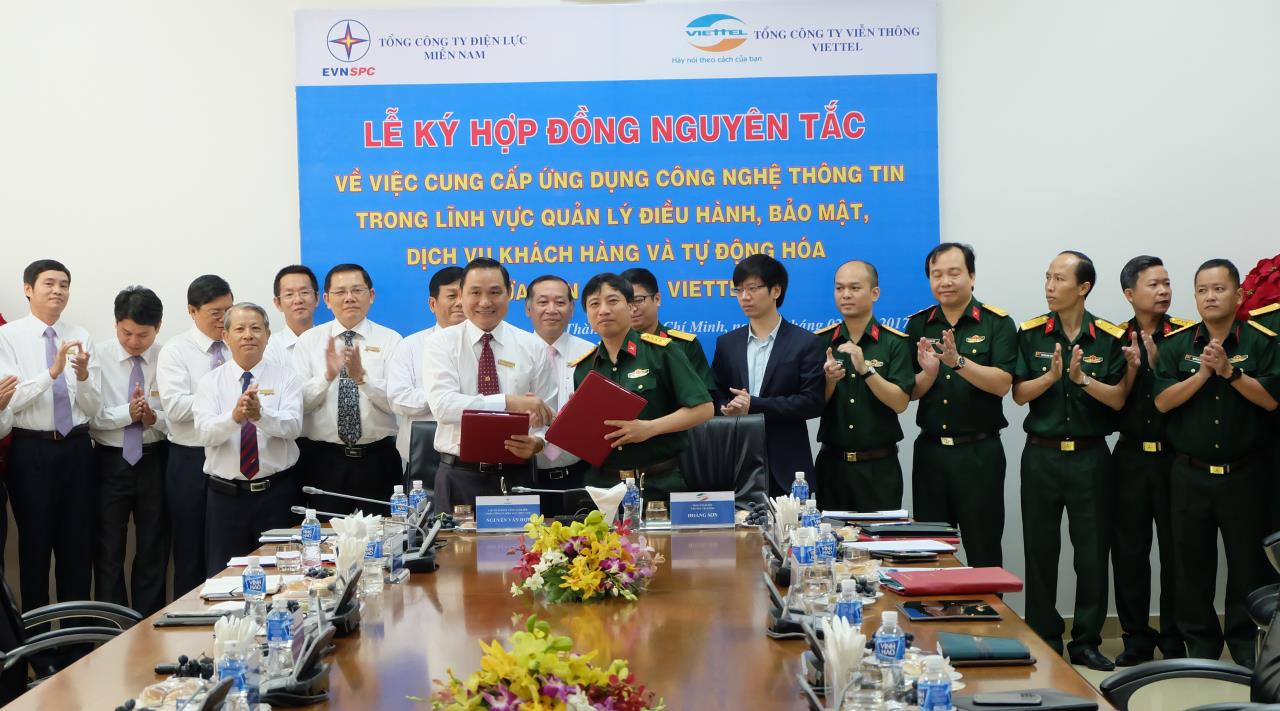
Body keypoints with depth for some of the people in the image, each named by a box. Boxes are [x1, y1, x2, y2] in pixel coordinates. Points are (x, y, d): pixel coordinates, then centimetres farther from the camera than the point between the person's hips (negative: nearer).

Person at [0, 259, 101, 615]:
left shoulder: (80, 337, 4)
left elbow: (93, 407, 2)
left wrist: (82, 375, -18)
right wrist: (52, 371, -27)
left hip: (76, 449, 3)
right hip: (32, 451, -3)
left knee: (78, 545, 10)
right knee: (35, 544, 7)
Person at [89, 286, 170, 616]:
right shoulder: (99, 357, -5)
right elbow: (88, 415, -11)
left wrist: (155, 418, -23)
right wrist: (128, 413, -23)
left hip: (155, 461, 1)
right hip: (110, 461, -1)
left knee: (154, 549, 11)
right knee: (108, 551, 5)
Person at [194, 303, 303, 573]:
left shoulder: (286, 377, 2)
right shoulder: (210, 382, 3)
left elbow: (293, 426, -15)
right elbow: (206, 432, -13)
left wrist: (260, 414, -35)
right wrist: (235, 416, -33)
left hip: (278, 492, -1)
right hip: (226, 495, 1)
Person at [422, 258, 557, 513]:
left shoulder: (533, 348, 5)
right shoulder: (440, 344, -1)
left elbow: (548, 417, 3)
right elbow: (443, 405, -17)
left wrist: (537, 443, -20)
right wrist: (508, 402, -26)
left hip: (516, 476, 1)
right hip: (460, 476, -1)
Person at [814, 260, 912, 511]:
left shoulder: (895, 343, -2)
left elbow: (900, 403, -9)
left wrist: (866, 370, -21)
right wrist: (829, 379, -15)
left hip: (879, 466, -2)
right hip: (832, 462, 2)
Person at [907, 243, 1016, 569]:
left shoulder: (997, 323, -3)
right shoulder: (918, 325, 8)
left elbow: (1002, 384, -14)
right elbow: (909, 393, 6)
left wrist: (958, 362, -27)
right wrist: (928, 373, -15)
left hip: (979, 452, -4)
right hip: (929, 450, 4)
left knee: (984, 551, 3)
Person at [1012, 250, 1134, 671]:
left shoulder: (1110, 338, 0)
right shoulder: (1031, 334, 2)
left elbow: (1119, 399, -5)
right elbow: (1019, 395, -2)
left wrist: (1083, 378, -20)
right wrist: (1051, 375, -19)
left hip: (1090, 457, -1)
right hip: (1042, 454, 1)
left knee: (1092, 551, 4)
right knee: (1040, 549, 6)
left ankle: (1086, 642, 15)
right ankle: (1044, 638, 17)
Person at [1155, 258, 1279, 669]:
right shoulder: (1176, 345, 6)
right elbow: (1162, 401, -4)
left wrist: (1229, 371, -18)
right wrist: (1202, 374, -15)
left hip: (1243, 473, -1)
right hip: (1190, 474, 2)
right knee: (1192, 562, 6)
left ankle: (1246, 643, 17)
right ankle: (1200, 643, 18)